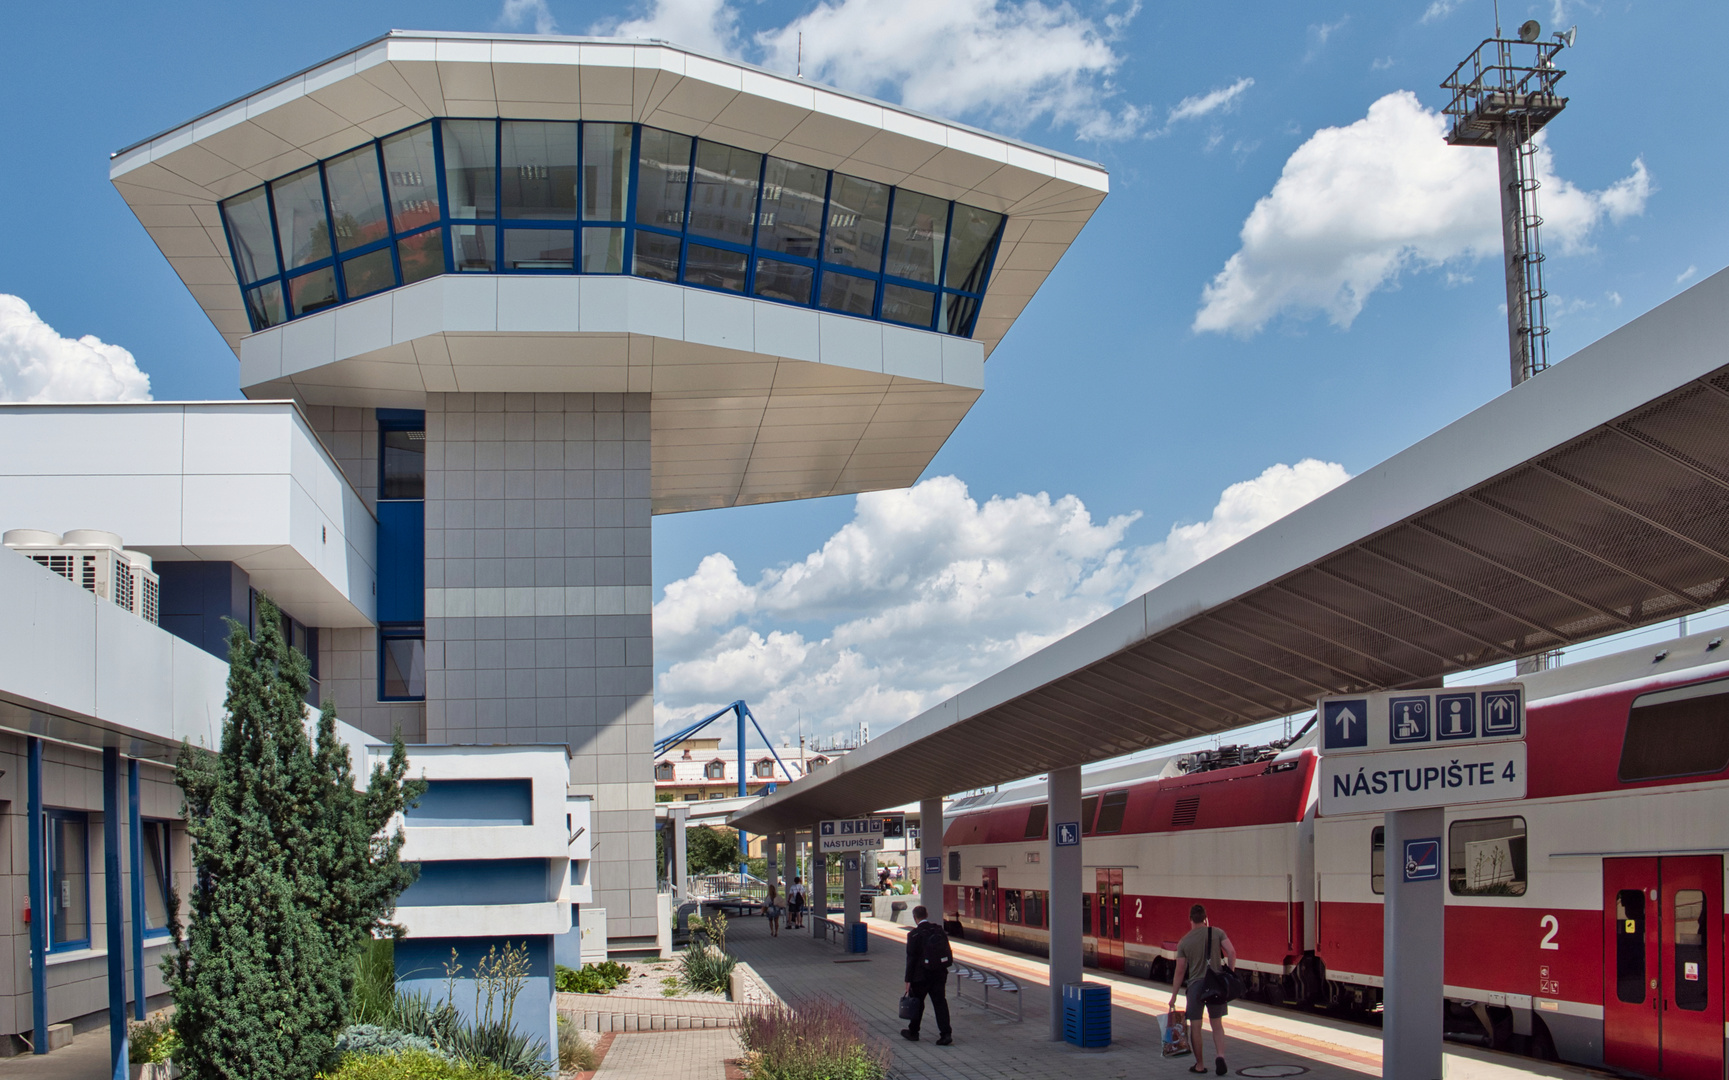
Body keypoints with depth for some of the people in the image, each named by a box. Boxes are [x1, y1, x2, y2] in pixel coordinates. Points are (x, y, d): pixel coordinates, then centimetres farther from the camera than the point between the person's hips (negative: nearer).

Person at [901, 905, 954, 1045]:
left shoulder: (914, 935, -14)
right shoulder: (939, 930, 2)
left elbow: (911, 958, -12)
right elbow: (948, 951, 7)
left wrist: (908, 980, -7)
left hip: (921, 975, -4)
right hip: (940, 974, 4)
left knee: (916, 1002, 13)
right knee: (940, 1002, 4)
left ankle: (913, 1032, 27)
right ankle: (946, 1033, -6)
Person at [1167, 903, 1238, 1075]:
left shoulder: (1184, 942, 0)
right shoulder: (1217, 933, 0)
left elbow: (1180, 971, 0)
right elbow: (1231, 952, -12)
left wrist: (1173, 996, 6)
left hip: (1195, 985, -1)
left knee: (1195, 1026, 9)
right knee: (1217, 1025, 12)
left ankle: (1200, 1065, 14)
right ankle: (1220, 1055, -11)